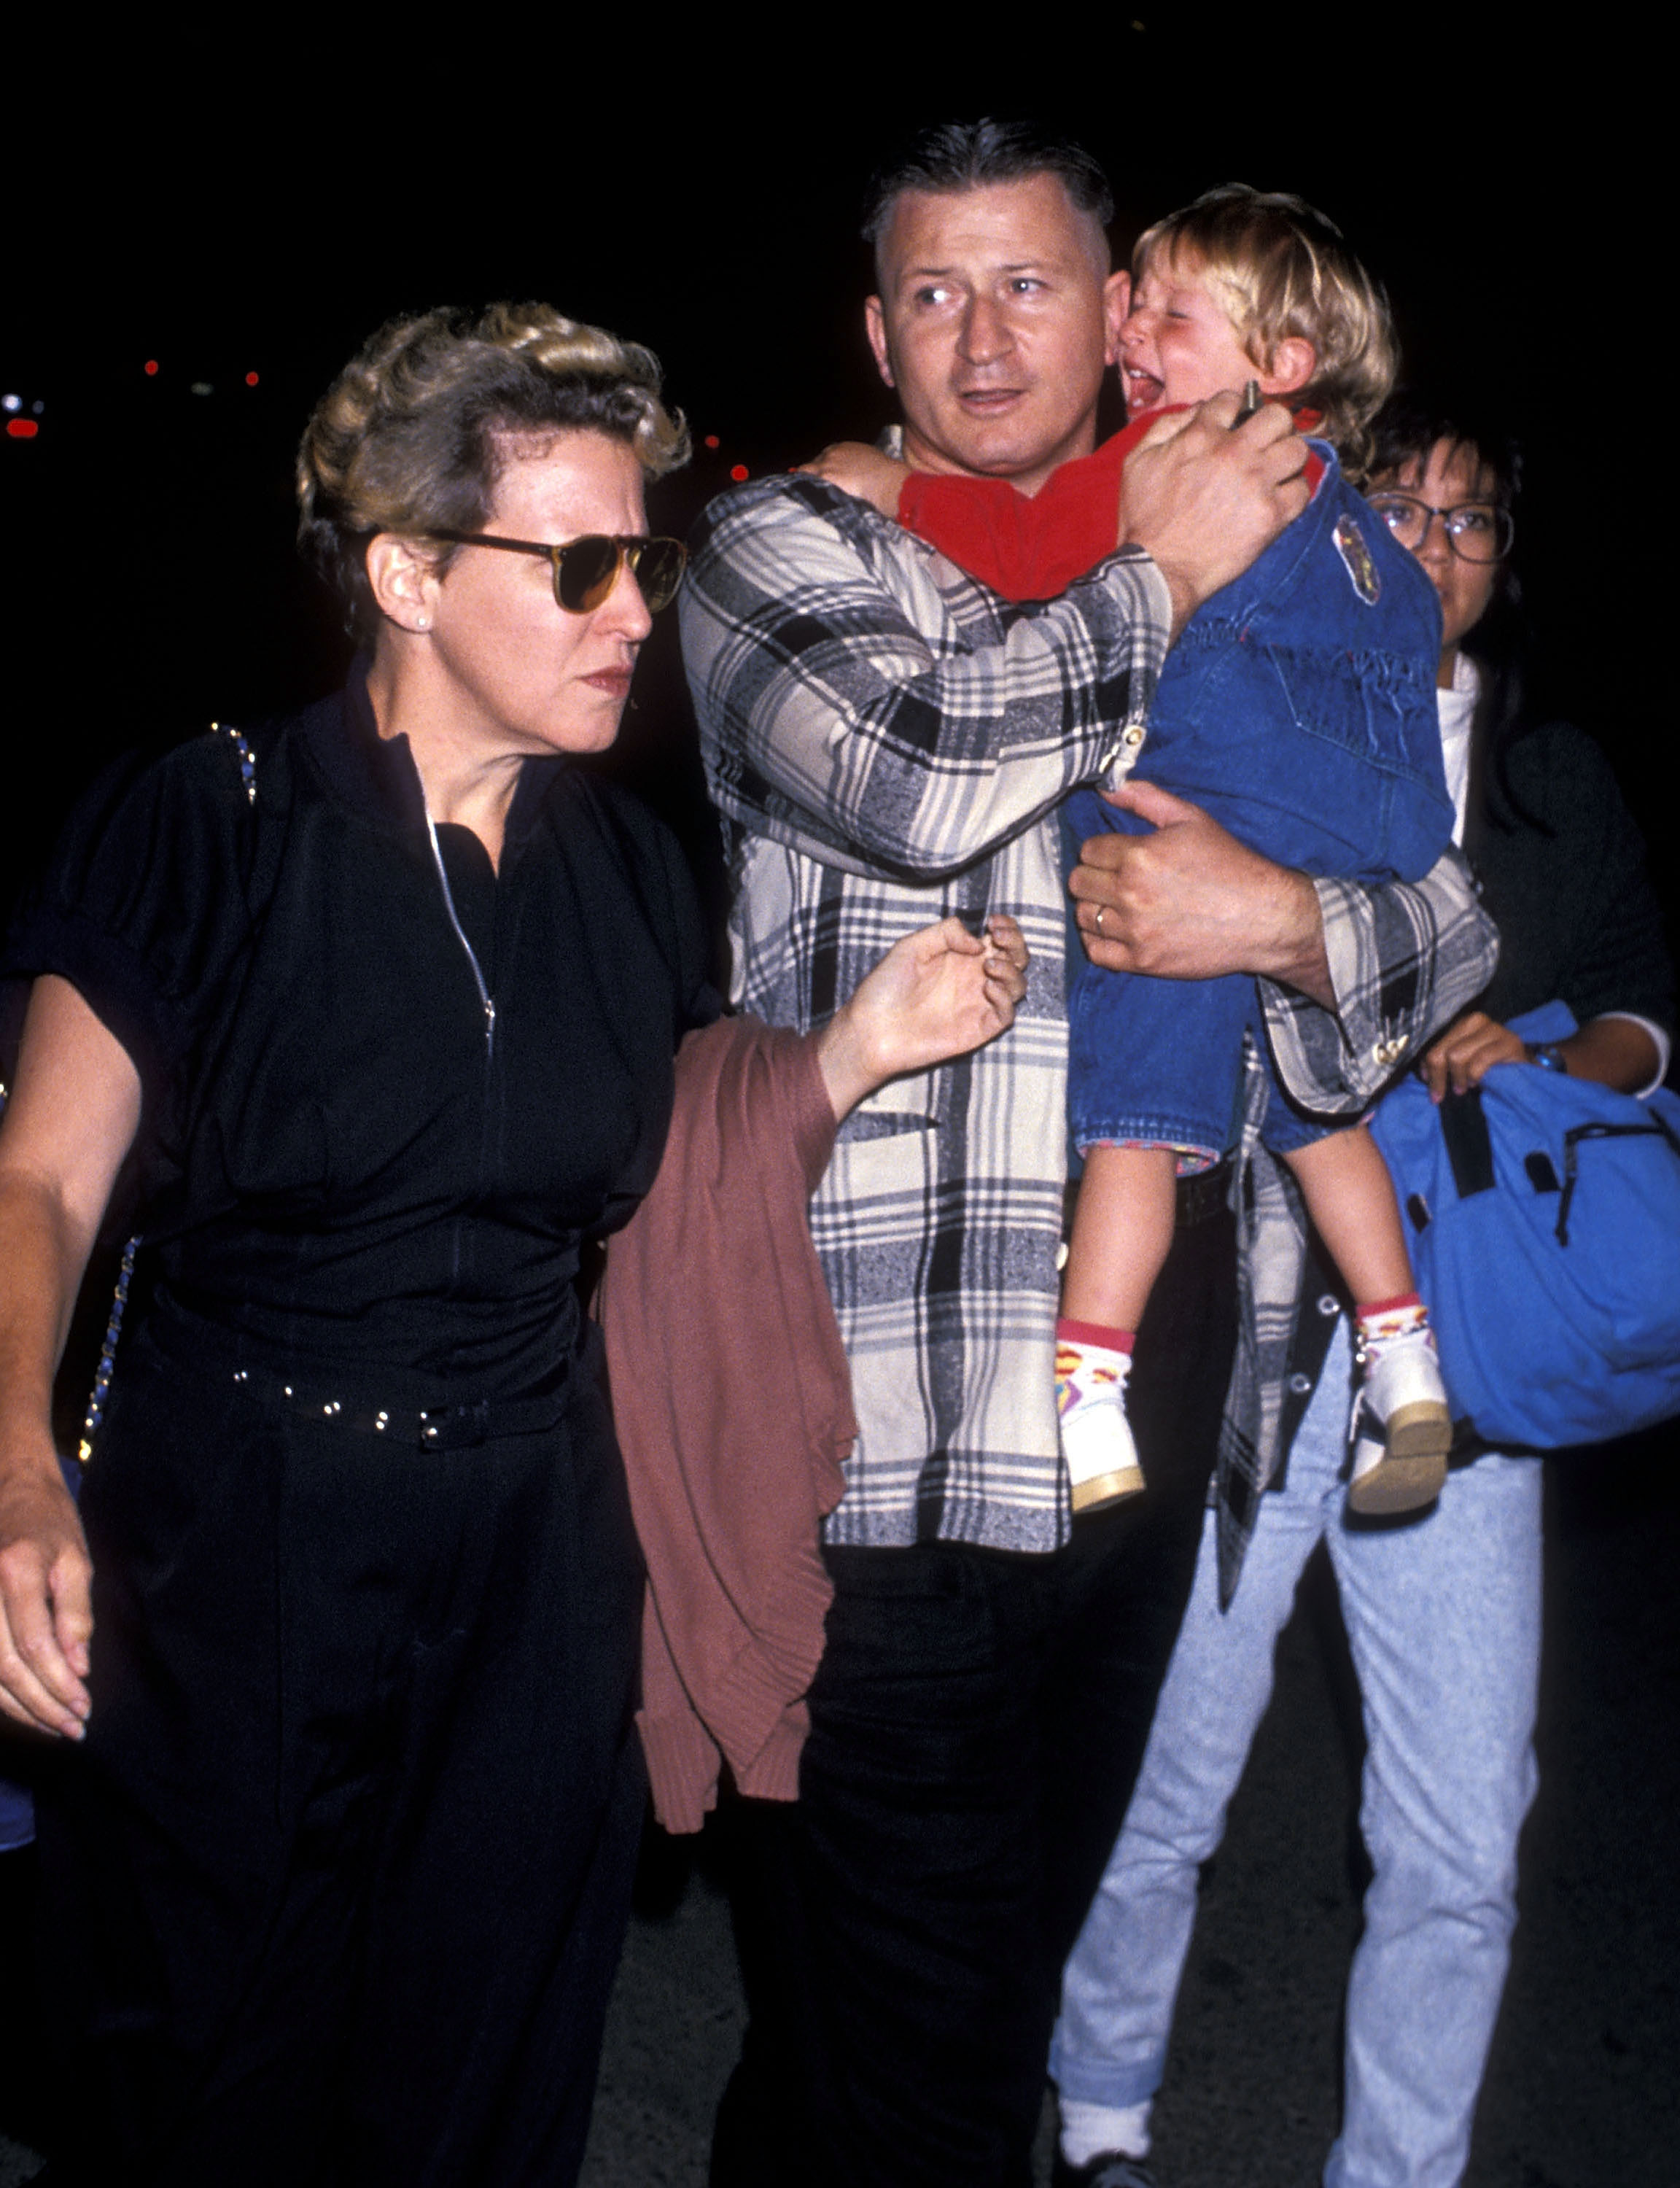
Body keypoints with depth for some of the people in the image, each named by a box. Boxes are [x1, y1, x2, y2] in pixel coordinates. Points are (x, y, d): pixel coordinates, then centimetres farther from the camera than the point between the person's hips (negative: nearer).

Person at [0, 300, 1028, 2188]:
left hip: (531, 1563, 4)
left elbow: (660, 1183, 9)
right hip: (230, 1555, -3)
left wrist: (860, 1047, -7)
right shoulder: (205, 828, -9)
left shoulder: (622, 864, 4)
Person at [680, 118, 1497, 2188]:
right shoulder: (782, 546, 2)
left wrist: (1286, 917, -11)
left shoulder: (1238, 601, 15)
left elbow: (1446, 914, 11)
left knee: (1008, 1979, 22)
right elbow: (908, 768, -20)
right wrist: (1156, 578, -6)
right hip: (887, 1447, -4)